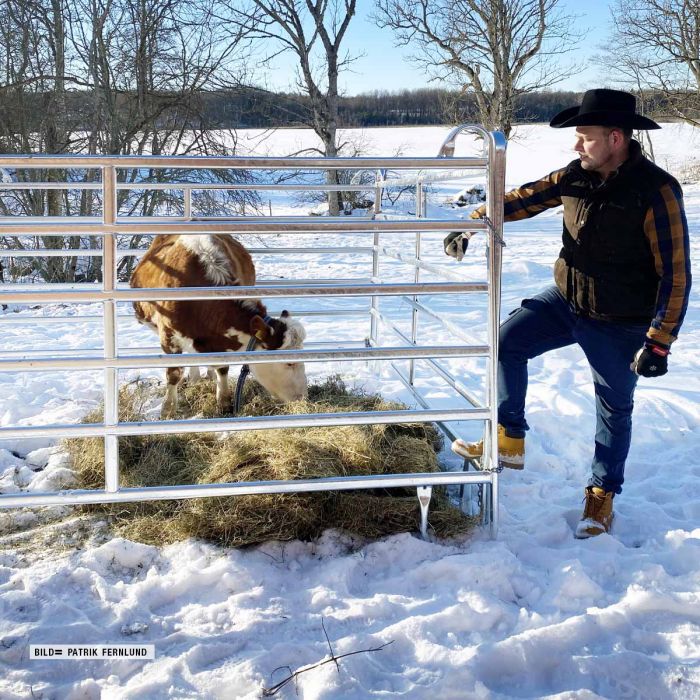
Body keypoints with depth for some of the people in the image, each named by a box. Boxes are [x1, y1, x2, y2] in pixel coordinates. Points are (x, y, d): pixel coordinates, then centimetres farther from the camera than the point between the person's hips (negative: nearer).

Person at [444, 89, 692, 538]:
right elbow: (524, 199, 2)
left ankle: (603, 493, 29)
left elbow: (675, 274, -21)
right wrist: (470, 225, -12)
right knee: (508, 342, -6)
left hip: (620, 326, -5)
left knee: (615, 408, 9)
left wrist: (659, 342, -22)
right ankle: (510, 442, 7)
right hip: (566, 301, 6)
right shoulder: (577, 176, -5)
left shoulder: (656, 192, -22)